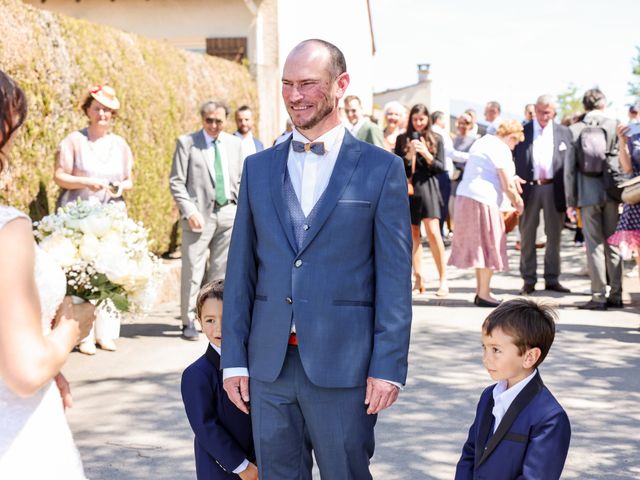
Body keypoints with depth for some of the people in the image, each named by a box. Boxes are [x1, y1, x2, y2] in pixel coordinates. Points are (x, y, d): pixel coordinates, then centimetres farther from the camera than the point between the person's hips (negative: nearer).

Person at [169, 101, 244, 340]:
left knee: (222, 269, 7)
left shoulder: (235, 144, 12)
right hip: (199, 214, -4)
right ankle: (188, 322, 4)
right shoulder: (187, 143, 0)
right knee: (193, 269, -4)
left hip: (228, 213, 4)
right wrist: (190, 212, -13)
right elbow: (176, 182, -4)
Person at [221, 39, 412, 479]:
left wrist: (388, 366, -9)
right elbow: (241, 270, 10)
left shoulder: (381, 168, -2)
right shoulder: (258, 167, 9)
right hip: (269, 364, 4)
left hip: (343, 365, -3)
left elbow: (395, 277, -4)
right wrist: (234, 359, 6)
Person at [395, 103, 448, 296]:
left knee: (433, 232, -12)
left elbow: (441, 167, 3)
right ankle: (418, 281, 8)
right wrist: (409, 155, -13)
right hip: (408, 188, 2)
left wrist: (426, 155, -12)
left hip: (428, 188, -2)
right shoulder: (402, 139, 8)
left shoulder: (436, 139, 7)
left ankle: (443, 279, -7)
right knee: (413, 235, 3)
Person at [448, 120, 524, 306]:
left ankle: (480, 291, 17)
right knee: (488, 245, -2)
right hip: (482, 200, -9)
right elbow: (508, 186, -11)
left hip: (464, 195, 9)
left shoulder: (482, 142, 19)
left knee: (479, 246, 14)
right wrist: (517, 203, 4)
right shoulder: (501, 149, -10)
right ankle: (483, 295, -1)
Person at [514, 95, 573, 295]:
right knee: (527, 237, 4)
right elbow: (514, 160, 1)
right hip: (529, 188, -1)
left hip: (554, 189, 1)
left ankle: (552, 279, 16)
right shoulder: (522, 131, 3)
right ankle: (528, 280, 12)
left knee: (554, 236, 6)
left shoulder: (563, 133, 7)